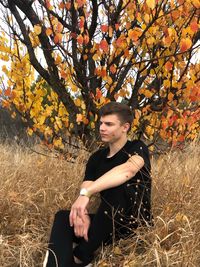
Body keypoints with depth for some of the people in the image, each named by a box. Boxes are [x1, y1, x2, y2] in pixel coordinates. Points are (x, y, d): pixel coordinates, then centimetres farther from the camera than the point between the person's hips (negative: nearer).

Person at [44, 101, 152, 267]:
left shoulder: (137, 148, -8)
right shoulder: (96, 158, 8)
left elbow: (128, 170, -33)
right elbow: (86, 189, -3)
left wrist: (86, 193, -39)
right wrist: (82, 213, -28)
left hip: (135, 224, -5)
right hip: (108, 225, 5)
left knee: (115, 186, -32)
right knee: (62, 218, -15)